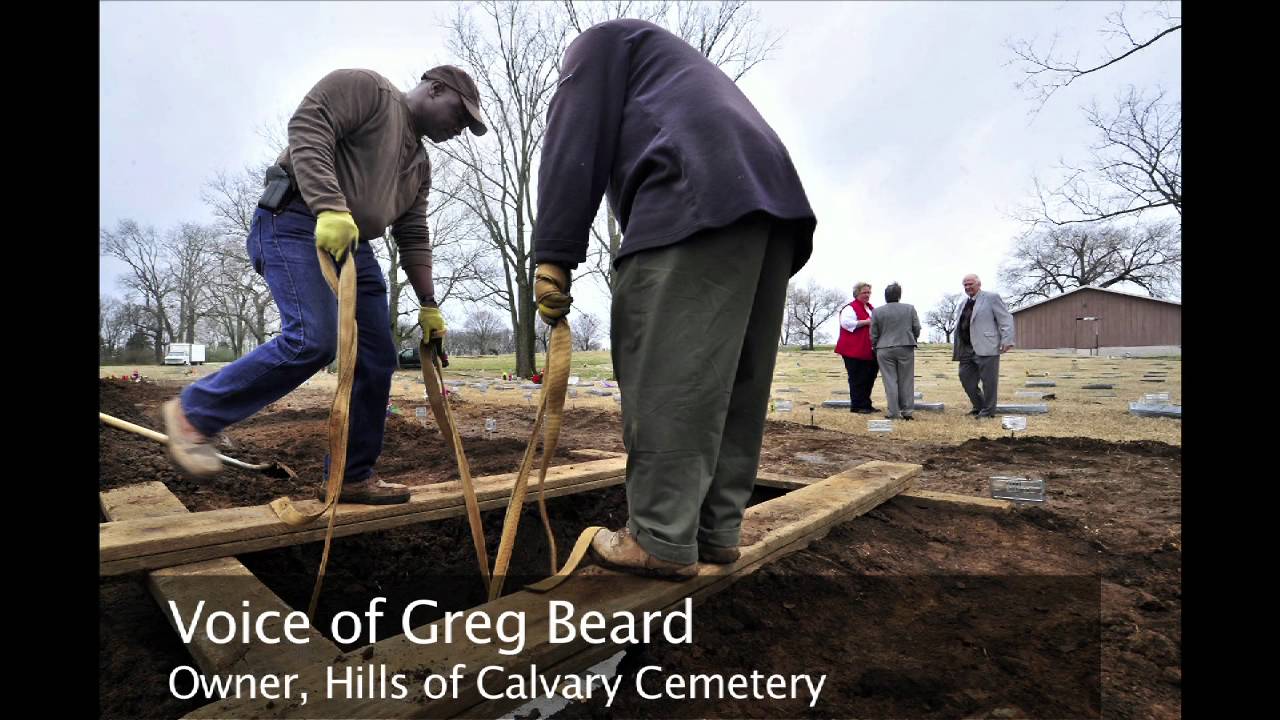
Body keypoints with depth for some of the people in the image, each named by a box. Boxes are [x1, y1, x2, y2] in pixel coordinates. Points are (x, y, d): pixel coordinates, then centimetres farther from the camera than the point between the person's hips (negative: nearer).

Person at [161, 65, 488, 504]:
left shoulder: (420, 164, 22)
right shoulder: (365, 87, 2)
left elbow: (413, 239, 17)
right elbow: (308, 131, -14)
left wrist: (428, 305, 11)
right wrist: (331, 207, -28)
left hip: (354, 247, 8)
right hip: (297, 223, -8)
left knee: (376, 362, -1)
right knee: (314, 339, -25)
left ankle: (352, 478, 9)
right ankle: (194, 414, -4)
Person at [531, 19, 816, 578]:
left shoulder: (600, 42, 22)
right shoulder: (674, 67, 45)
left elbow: (576, 144, 2)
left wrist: (553, 256, -5)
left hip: (697, 193, -9)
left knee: (665, 372, -11)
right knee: (734, 376, 4)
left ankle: (663, 540, -8)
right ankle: (718, 530, 8)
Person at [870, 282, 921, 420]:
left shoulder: (877, 312, -1)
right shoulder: (910, 308, 1)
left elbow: (873, 334, 1)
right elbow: (917, 329, 3)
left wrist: (875, 347, 15)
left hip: (884, 350, -1)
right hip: (906, 349, 1)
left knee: (890, 381, 2)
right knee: (906, 381, 8)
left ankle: (893, 412, 1)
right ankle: (907, 411, 10)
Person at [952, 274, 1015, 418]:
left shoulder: (991, 298, 0)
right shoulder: (964, 304, 21)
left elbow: (1006, 320, -6)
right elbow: (959, 326, 24)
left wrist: (1007, 340, -15)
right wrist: (955, 347, 18)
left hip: (986, 348, -7)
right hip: (966, 350, 7)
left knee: (988, 381, -1)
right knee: (966, 379, 9)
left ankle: (988, 411, 8)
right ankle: (979, 407, 24)